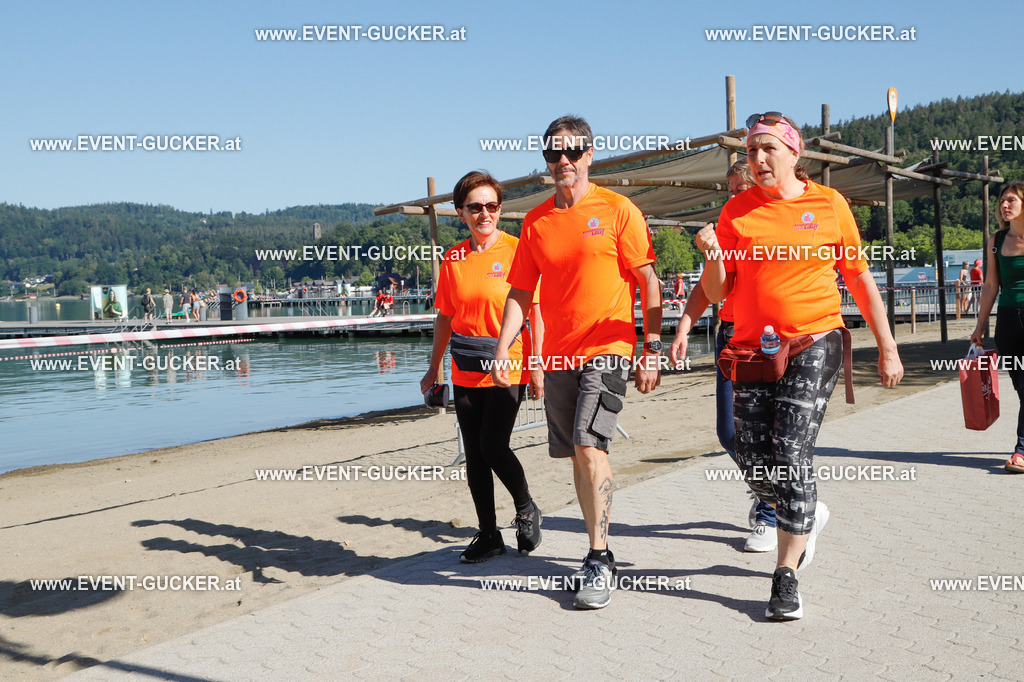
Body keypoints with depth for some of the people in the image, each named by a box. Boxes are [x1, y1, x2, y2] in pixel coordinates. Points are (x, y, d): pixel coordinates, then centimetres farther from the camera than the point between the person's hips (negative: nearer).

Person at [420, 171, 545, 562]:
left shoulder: (517, 250, -5)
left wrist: (538, 367, -10)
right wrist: (434, 368, 16)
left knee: (493, 446, -11)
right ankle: (488, 536, 20)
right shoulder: (453, 258, 8)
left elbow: (536, 311, -6)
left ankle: (527, 510, 17)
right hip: (466, 373, 5)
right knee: (474, 455, 7)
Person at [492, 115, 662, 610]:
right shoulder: (536, 222, 10)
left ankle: (598, 561, -7)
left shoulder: (617, 210, -2)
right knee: (578, 455, 10)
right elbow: (520, 292, 11)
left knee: (589, 446, -17)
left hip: (606, 350, -5)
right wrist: (502, 349, -1)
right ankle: (600, 552, 25)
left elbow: (648, 281, -3)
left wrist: (652, 347, -9)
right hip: (558, 355, 5)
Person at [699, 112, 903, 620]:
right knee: (752, 460, 1)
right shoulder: (736, 211, 6)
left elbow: (859, 277, 9)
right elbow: (717, 292, 5)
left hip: (814, 343, -2)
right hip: (753, 347, 3)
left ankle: (786, 578, -1)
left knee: (791, 452, -12)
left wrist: (886, 345, 8)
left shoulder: (828, 203, 4)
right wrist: (714, 257, -16)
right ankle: (808, 516, 34)